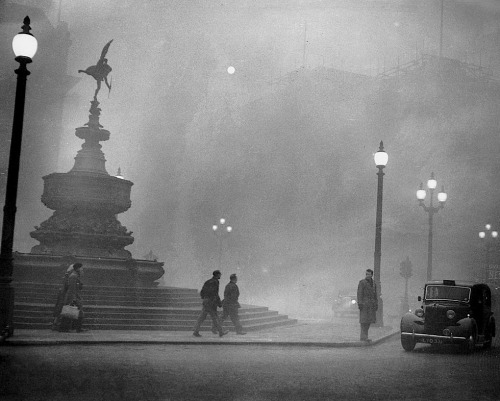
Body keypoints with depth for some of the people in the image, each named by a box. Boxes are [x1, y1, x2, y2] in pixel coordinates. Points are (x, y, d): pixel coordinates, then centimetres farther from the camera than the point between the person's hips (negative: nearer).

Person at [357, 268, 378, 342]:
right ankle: (362, 337, -6)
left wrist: (376, 304, 10)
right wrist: (360, 303, -18)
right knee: (364, 320, -8)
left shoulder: (373, 283, 14)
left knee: (369, 320, 6)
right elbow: (359, 293, -10)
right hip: (364, 304, -6)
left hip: (371, 305, 6)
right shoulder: (362, 282, -5)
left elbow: (375, 294, 16)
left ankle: (365, 336, 12)